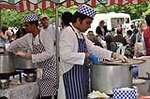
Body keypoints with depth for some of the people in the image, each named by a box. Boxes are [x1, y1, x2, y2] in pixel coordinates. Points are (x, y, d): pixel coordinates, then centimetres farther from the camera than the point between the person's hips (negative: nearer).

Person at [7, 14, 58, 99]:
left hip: (51, 69, -6)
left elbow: (49, 53, -25)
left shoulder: (45, 35, -15)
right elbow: (16, 43, 21)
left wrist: (30, 56, -26)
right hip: (42, 72, 6)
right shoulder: (29, 37, 5)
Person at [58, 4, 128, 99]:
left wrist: (113, 55, 6)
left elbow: (93, 48, 16)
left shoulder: (81, 35, 16)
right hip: (72, 76, -9)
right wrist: (84, 56, -14)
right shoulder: (68, 32, -14)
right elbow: (65, 56, -24)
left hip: (82, 76, 9)